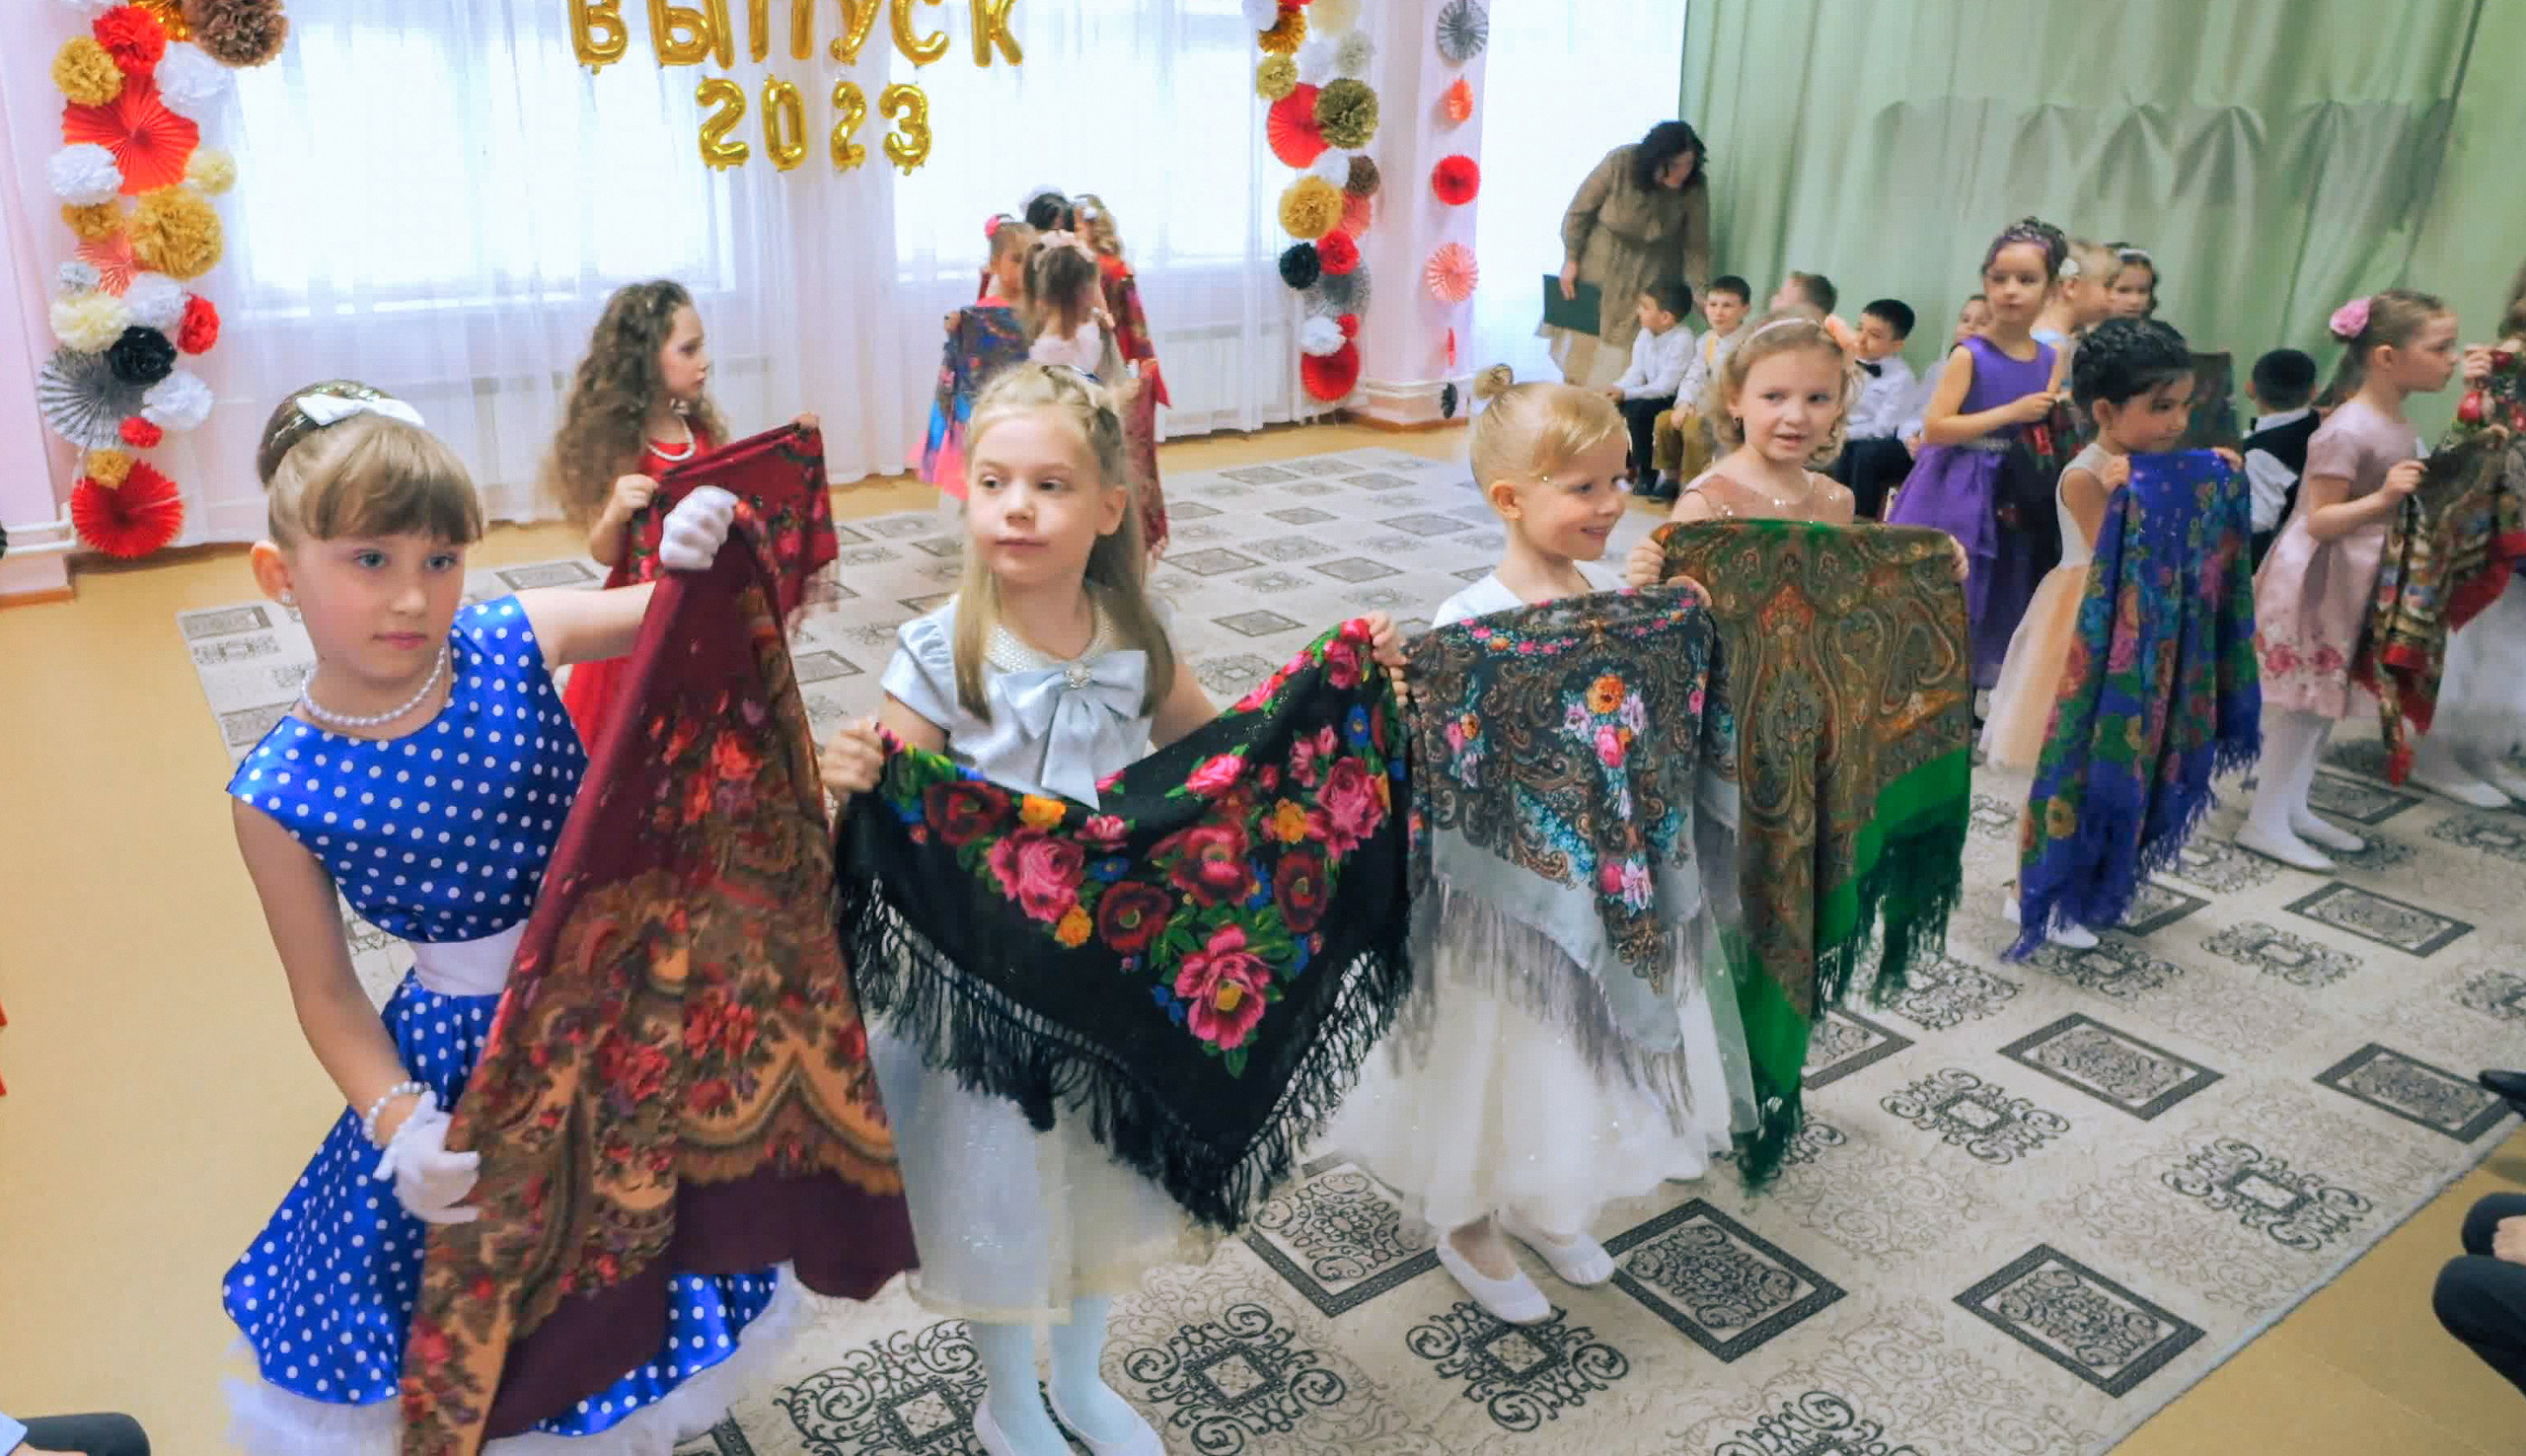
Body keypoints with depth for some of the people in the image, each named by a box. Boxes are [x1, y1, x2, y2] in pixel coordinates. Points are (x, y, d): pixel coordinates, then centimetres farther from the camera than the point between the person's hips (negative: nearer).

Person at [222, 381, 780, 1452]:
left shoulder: (510, 640, -15)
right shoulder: (278, 794, -16)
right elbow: (325, 991, -6)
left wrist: (709, 547, -32)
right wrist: (400, 1125, -18)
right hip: (465, 1053, -2)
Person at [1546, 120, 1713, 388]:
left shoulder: (1695, 185, -22)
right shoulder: (1619, 163, -26)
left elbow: (1697, 246, -15)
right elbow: (1579, 210, -13)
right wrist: (1570, 260, -9)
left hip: (1650, 271, 0)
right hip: (1602, 262, 0)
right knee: (1584, 340, 8)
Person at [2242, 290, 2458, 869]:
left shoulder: (2399, 427, 7)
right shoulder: (2348, 430, -22)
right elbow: (2319, 521, -22)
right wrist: (2382, 499, -33)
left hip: (2355, 585, 9)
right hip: (2315, 583, -9)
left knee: (2323, 701, 15)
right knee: (2300, 705, -3)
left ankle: (2293, 808, 25)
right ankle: (2265, 823, 6)